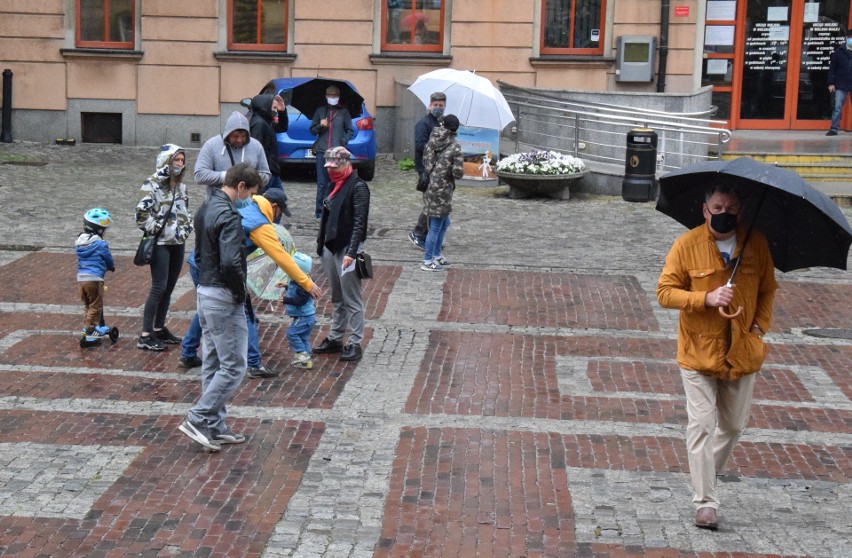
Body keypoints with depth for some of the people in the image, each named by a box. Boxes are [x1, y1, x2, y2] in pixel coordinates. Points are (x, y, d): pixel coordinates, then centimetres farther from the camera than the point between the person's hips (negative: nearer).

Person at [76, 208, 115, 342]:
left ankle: (88, 327, 25)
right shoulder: (100, 244, -11)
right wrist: (111, 267, 24)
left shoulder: (79, 242, 9)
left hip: (80, 277, 7)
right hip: (94, 278, -7)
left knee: (87, 305, 20)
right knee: (96, 306, 3)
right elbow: (109, 260, 0)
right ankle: (90, 330, 2)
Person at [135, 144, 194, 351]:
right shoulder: (153, 184, -10)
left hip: (178, 243, 7)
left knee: (169, 288, 11)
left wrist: (187, 227, 9)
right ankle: (146, 335, -8)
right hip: (160, 243, -7)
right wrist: (153, 228, -13)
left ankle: (159, 328, 22)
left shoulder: (181, 186, 14)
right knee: (159, 287, -11)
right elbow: (142, 212, -18)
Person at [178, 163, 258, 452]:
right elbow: (231, 263, -27)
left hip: (204, 292, 10)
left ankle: (214, 427, 19)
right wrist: (241, 292, -13)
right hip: (223, 298, -10)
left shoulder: (205, 208, 12)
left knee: (212, 365, 13)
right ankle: (198, 419, -3)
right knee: (233, 366, -2)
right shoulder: (228, 216, -19)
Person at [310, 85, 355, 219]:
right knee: (322, 183, -1)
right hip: (322, 152, 1)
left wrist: (343, 142, -5)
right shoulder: (320, 111, 11)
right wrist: (320, 126, -6)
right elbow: (312, 130, 15)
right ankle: (320, 211, 4)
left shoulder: (344, 112, 8)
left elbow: (350, 131, 11)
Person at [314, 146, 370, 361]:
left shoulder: (358, 187, -12)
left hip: (347, 249, -8)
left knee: (352, 299, -2)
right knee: (337, 298, 16)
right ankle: (335, 338, 24)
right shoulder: (336, 184, 13)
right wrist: (321, 243, 15)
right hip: (331, 247, 8)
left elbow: (359, 222, -17)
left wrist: (351, 252, -22)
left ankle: (355, 344, 2)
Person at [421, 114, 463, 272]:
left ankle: (437, 255, 32)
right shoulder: (454, 147, -16)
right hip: (441, 190, -8)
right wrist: (458, 171, 3)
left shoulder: (433, 139, 2)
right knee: (436, 227, 1)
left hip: (431, 186, 8)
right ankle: (427, 262, 8)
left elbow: (425, 160, 8)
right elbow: (458, 172, -18)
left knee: (445, 223, 23)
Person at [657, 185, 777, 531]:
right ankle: (705, 502, -1)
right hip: (698, 353, -3)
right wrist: (707, 298, -23)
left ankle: (711, 473, 40)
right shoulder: (687, 245, -9)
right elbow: (665, 292, -10)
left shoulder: (757, 244, -1)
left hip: (742, 353, 3)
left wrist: (760, 325, -5)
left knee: (734, 424, 15)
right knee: (702, 425, -6)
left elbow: (768, 289, 11)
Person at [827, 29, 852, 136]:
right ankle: (834, 129, 2)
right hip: (841, 85, -1)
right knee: (837, 107, -2)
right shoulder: (839, 51, 1)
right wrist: (831, 83, -5)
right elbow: (832, 68, 0)